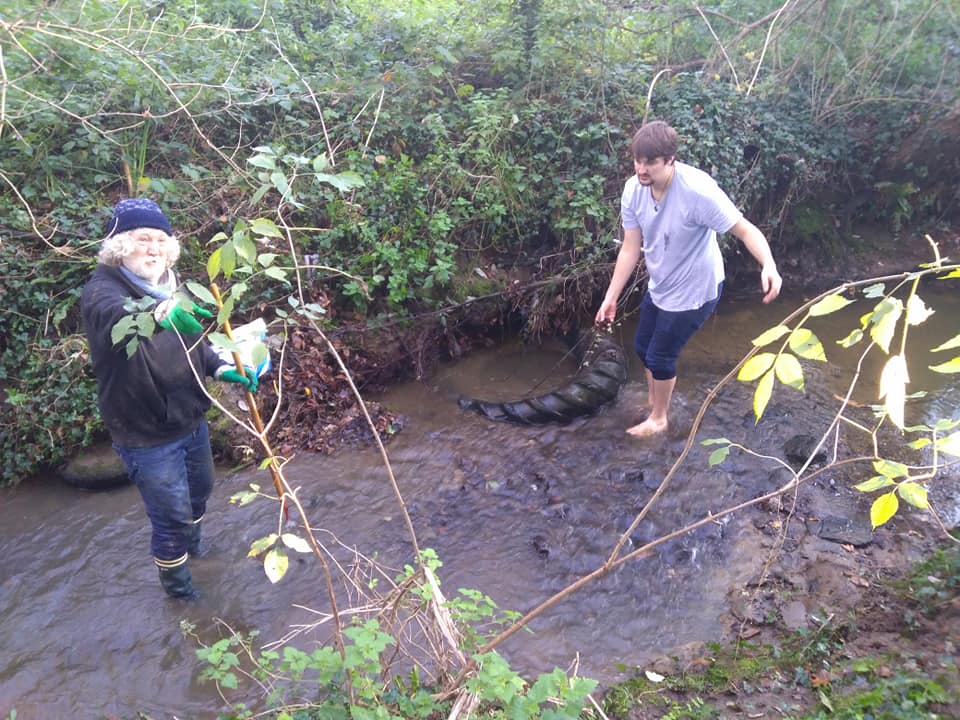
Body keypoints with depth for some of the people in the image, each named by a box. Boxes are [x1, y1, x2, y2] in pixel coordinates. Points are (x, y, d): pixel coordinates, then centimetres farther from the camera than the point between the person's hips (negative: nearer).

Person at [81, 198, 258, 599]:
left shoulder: (168, 287, 4)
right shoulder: (102, 290, -20)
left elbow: (195, 342, 13)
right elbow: (115, 315, -45)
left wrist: (222, 369, -6)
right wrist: (160, 313, -67)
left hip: (191, 420, 7)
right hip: (147, 436, -7)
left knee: (200, 491, 26)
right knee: (172, 514, 5)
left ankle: (191, 544, 56)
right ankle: (176, 585, 32)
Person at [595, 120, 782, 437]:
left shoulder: (697, 190, -32)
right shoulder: (633, 189, -14)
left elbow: (746, 230, -27)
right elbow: (630, 248, -5)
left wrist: (769, 266, -46)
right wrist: (611, 297, -2)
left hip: (694, 290, -6)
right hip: (659, 285, 6)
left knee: (660, 357, 5)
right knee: (643, 347, 21)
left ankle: (658, 418, 32)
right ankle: (653, 400, 49)